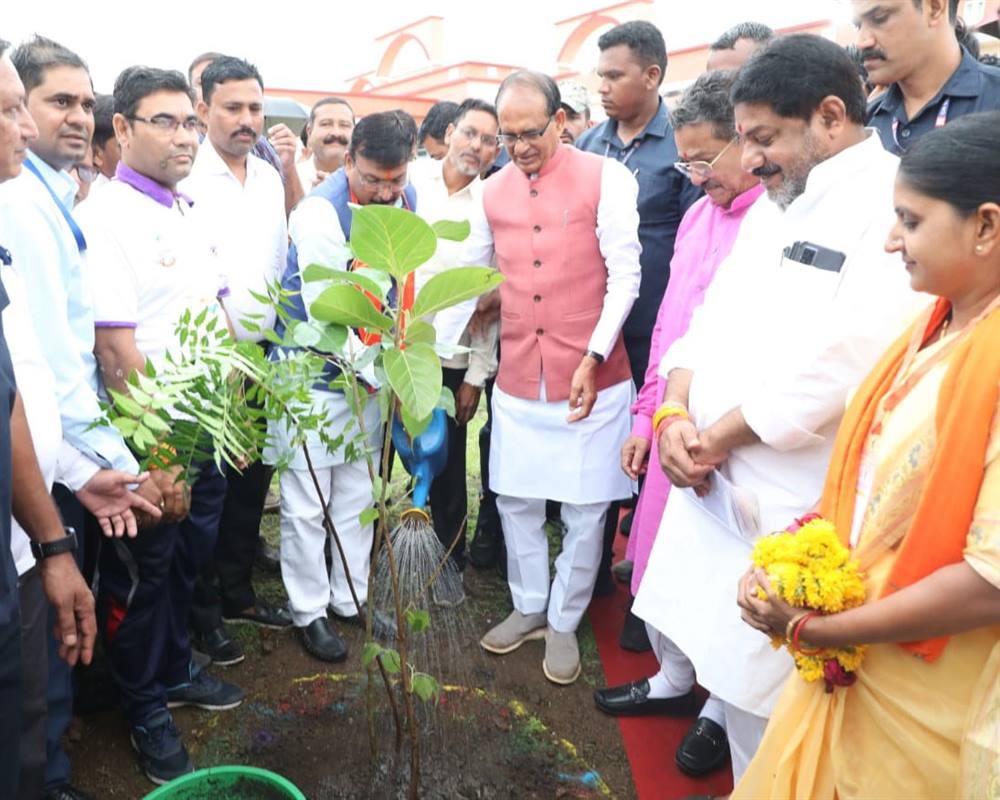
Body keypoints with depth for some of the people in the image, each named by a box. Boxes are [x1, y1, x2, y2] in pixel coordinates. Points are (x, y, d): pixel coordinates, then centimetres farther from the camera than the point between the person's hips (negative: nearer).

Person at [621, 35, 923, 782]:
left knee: (751, 677, 3)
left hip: (788, 500, -8)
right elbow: (711, 318, 10)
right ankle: (677, 683, 55)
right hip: (709, 474, 8)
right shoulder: (772, 207, 12)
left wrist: (712, 439, -14)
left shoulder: (896, 208, -15)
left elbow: (836, 365, -24)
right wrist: (674, 415, -8)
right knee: (675, 607, 25)